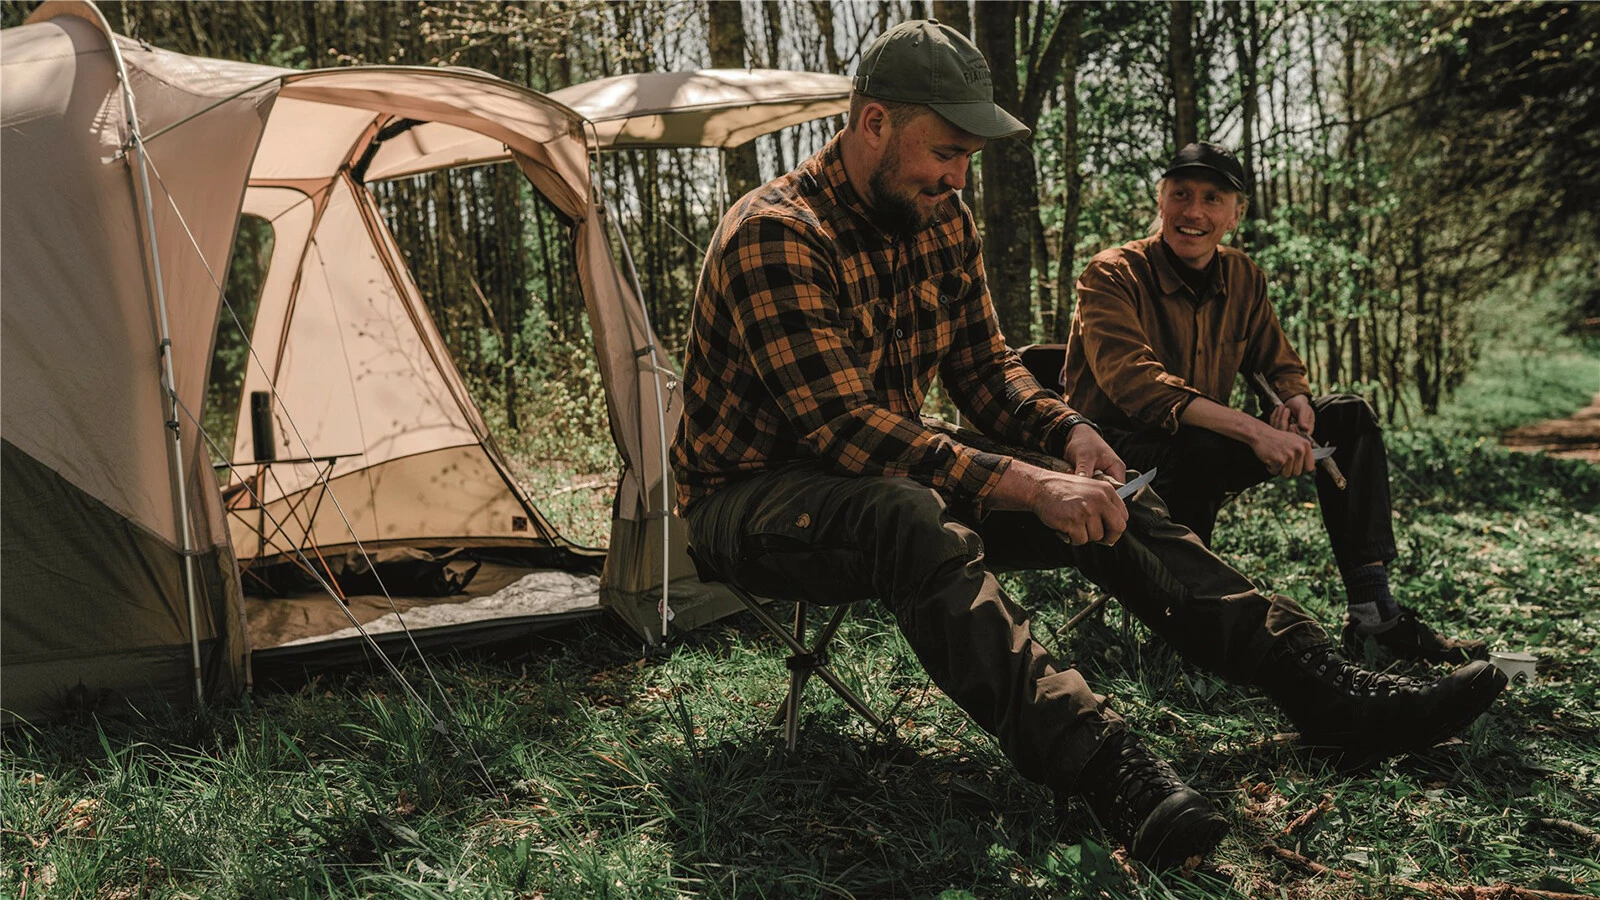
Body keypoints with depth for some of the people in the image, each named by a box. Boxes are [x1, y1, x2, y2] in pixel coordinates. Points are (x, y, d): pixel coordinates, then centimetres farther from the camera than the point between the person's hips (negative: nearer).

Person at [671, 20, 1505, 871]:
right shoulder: (776, 234, -22)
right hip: (752, 498, -7)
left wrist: (1065, 433, -13)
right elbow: (843, 427, -30)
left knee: (1105, 504, -10)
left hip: (893, 480, 7)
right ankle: (1103, 765, -52)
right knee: (909, 518, -41)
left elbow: (984, 367, 9)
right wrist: (1026, 486, -35)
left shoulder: (941, 220, 3)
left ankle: (1326, 689, -12)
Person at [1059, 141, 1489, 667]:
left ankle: (1374, 617, -11)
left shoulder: (1244, 278, 7)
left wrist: (1295, 402, -11)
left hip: (1207, 454, 7)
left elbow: (1281, 365, 16)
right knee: (1198, 449, -38)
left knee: (1347, 416, -4)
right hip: (1118, 458, -7)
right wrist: (1253, 431, -37)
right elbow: (1136, 384, -29)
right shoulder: (1112, 277, -13)